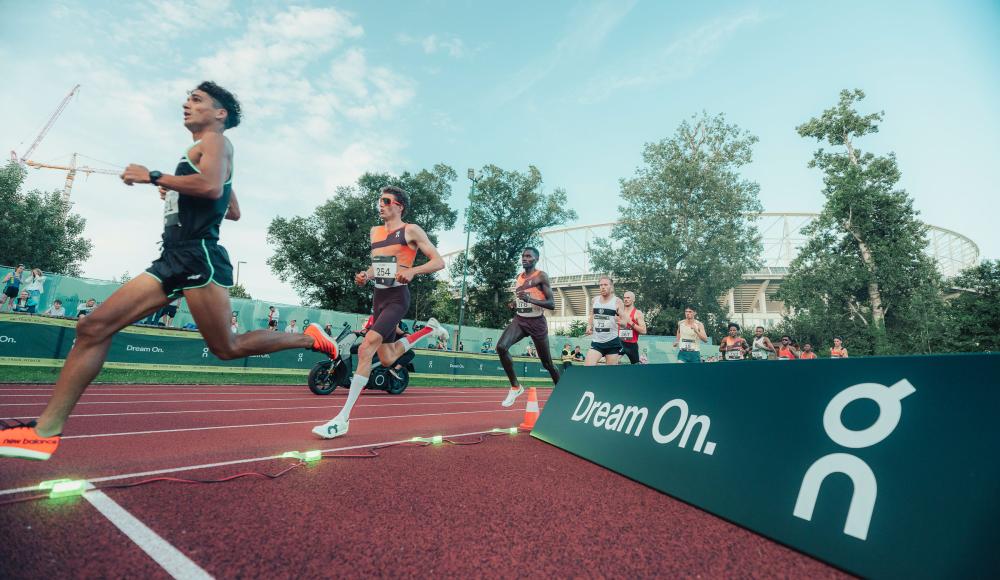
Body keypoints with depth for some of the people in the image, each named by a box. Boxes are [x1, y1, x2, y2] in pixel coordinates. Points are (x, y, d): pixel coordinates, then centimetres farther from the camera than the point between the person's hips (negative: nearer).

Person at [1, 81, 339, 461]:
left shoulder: (215, 140, 1)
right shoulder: (204, 154, 27)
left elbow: (212, 187, -21)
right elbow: (233, 211, 32)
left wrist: (152, 177, -11)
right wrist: (178, 195, 28)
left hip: (199, 256, -9)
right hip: (174, 259, 10)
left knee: (226, 348, -7)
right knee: (93, 327, 1)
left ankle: (310, 339, 7)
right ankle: (47, 430, 1)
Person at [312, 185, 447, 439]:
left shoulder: (411, 230, -5)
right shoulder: (374, 231, 15)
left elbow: (438, 262, -8)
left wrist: (411, 271, -24)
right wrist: (365, 275, 5)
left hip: (397, 298, -8)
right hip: (378, 297, 8)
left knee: (366, 349, -22)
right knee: (387, 359, 13)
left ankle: (342, 419, -16)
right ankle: (428, 328, 35)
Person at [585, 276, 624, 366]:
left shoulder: (617, 301, -4)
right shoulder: (595, 300, 8)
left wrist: (620, 322, -27)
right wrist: (589, 326, 3)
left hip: (612, 342, -3)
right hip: (596, 341, 3)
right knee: (587, 367, -10)